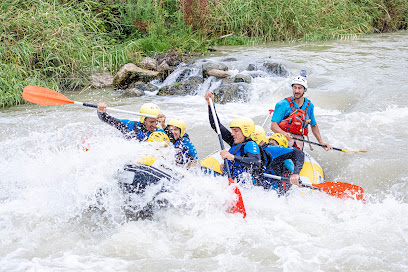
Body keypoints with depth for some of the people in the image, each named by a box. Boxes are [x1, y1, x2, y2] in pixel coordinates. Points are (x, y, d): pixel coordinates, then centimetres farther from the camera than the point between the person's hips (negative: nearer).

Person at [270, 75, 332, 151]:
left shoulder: (309, 106, 12)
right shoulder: (283, 104, -3)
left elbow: (314, 125, 27)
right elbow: (273, 126, -10)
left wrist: (321, 142, 20)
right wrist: (283, 133, -29)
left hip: (298, 142, 4)